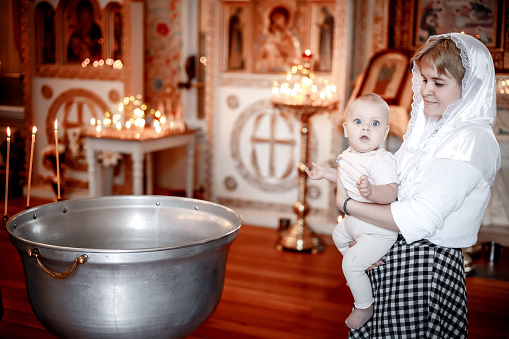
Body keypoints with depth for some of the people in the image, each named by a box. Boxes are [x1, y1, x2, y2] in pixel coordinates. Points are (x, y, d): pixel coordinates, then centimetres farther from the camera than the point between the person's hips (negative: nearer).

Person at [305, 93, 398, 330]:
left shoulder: (381, 160, -30)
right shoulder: (349, 154, -1)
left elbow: (391, 193, -42)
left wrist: (371, 191, -59)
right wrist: (326, 173, 17)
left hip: (378, 231, -10)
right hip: (354, 221, 10)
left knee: (351, 262, -14)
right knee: (338, 235, 31)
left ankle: (365, 307, 9)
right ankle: (360, 273, 53)